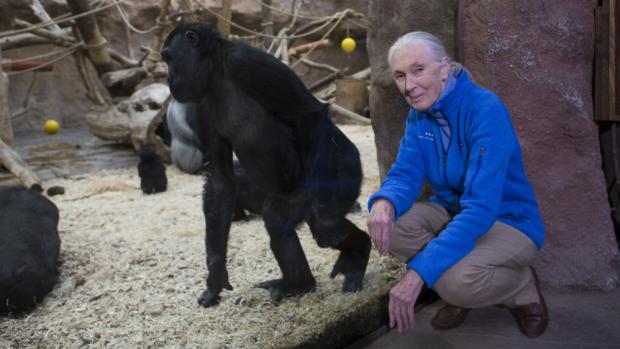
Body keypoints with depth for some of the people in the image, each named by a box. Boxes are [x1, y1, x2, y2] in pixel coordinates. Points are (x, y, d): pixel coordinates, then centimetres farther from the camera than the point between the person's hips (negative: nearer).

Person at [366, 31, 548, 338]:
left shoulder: (485, 110, -25)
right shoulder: (419, 113, -3)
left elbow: (482, 206, -33)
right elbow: (406, 173, -7)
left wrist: (418, 272, -39)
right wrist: (384, 202, -34)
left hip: (508, 222, -6)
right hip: (452, 212, 7)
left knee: (457, 282, -36)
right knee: (385, 223, -21)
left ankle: (523, 287, -1)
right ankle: (459, 290, 1)